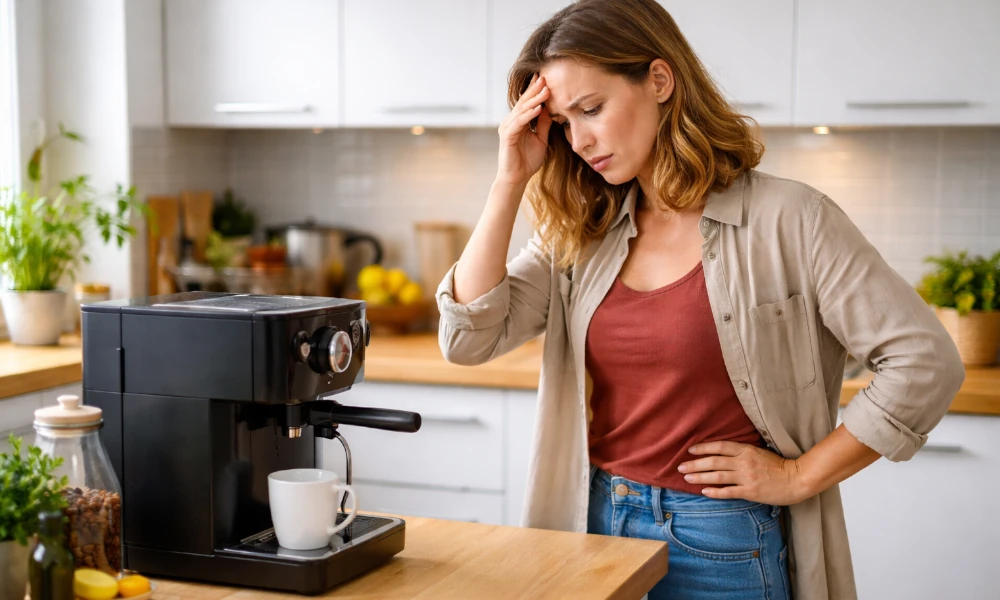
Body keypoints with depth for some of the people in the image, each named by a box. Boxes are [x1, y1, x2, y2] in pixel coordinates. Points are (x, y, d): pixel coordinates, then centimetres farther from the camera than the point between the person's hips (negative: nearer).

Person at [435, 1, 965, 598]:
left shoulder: (787, 219, -12)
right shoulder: (580, 234, 4)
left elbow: (928, 363, -13)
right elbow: (469, 336, -4)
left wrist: (797, 477, -10)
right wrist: (511, 181, -7)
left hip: (721, 546, -4)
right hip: (593, 525, 5)